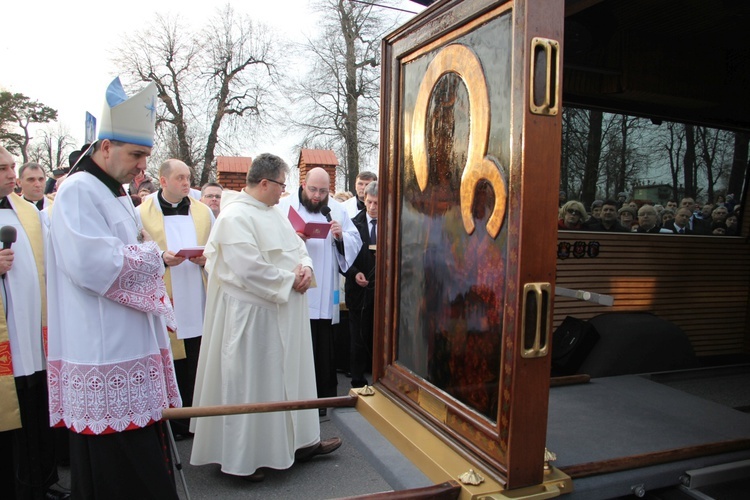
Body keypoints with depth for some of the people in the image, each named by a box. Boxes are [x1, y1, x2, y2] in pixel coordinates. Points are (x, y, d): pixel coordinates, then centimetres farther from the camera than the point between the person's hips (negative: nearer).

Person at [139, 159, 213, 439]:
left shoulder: (203, 212, 11)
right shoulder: (142, 213, 3)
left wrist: (207, 258, -6)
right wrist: (159, 257, -15)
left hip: (198, 302, 2)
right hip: (164, 302, -2)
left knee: (196, 366, 4)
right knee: (169, 365, 3)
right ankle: (171, 423, 17)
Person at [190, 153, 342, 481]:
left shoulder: (274, 214, 11)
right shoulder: (235, 217, -17)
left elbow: (297, 247, 16)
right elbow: (249, 268, -26)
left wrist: (306, 268, -5)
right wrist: (290, 280, -16)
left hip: (284, 312, 9)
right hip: (252, 315, -9)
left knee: (289, 376, 17)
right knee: (251, 383, 4)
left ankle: (298, 440, 31)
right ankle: (244, 457, 20)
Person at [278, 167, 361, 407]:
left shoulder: (337, 209, 10)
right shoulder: (285, 206, 5)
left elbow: (356, 243, 7)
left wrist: (341, 236, -13)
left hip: (325, 295, 1)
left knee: (324, 349, 6)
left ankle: (325, 398, 21)